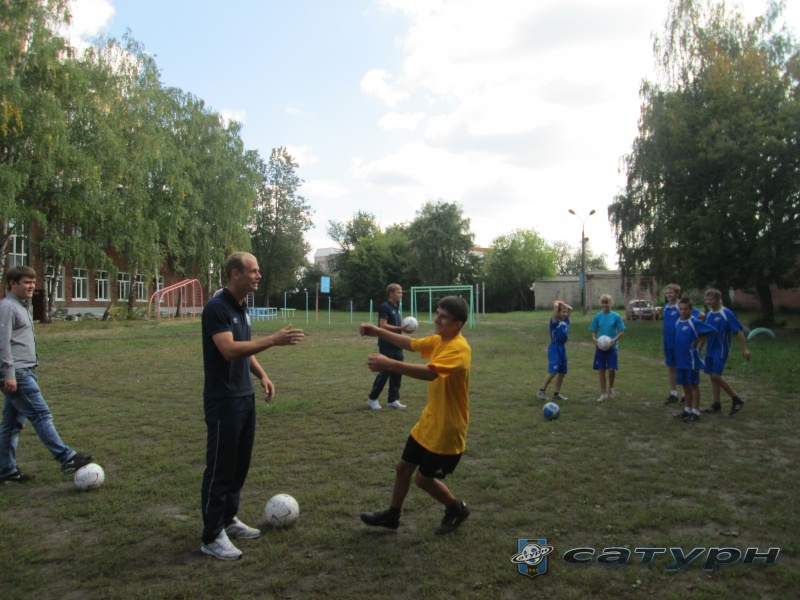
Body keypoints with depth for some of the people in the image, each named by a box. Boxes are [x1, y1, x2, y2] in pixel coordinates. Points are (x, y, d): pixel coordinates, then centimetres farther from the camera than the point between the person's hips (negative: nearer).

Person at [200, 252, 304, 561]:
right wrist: (273, 340, -33)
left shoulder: (241, 307, 11)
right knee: (220, 468, 0)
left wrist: (262, 376, 6)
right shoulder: (216, 307, -17)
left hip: (244, 397, 9)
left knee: (240, 463, 17)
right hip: (223, 400, -9)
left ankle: (228, 519, 32)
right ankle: (212, 536, 12)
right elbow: (229, 349, -30)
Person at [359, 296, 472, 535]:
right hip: (428, 422, 8)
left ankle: (457, 509, 31)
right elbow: (411, 344, 17)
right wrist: (378, 332, 8)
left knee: (424, 478, 6)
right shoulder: (438, 340, 1)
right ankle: (392, 515, 36)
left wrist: (389, 364, -50)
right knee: (403, 468, 16)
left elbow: (430, 373, -44)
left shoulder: (459, 349, -28)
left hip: (447, 429, -8)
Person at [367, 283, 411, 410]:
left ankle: (393, 400, 16)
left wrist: (404, 328, 7)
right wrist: (400, 328, -22)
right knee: (384, 372, -4)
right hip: (386, 345, -8)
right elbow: (383, 325, -19)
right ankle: (372, 399, 9)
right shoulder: (385, 307, -11)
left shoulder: (397, 308, 15)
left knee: (397, 372, 8)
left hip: (397, 345, 8)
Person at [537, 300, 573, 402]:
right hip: (554, 348, -8)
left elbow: (570, 308, 22)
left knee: (562, 372, 10)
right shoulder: (555, 321, -8)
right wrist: (557, 303, 1)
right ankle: (542, 391, -3)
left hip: (562, 348, 8)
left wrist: (562, 303, 14)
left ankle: (556, 394, 19)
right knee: (552, 371, -14)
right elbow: (555, 306, -20)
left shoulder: (566, 321, 10)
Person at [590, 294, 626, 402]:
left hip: (612, 347, -2)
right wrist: (595, 339, -13)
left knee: (612, 369, -7)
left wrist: (614, 339, -19)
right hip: (600, 347, 2)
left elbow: (621, 331, -2)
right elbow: (594, 332, 7)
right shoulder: (597, 316, 2)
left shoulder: (616, 316, -4)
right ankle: (603, 394, 15)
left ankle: (611, 388, 22)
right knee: (601, 370, 4)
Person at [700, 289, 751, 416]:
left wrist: (744, 349, -20)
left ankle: (736, 400, 5)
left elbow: (739, 331, -15)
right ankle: (716, 404, 18)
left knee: (716, 376, -12)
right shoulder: (709, 314, 8)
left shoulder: (727, 313, -13)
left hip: (721, 350, -7)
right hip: (710, 350, 7)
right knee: (713, 377, 9)